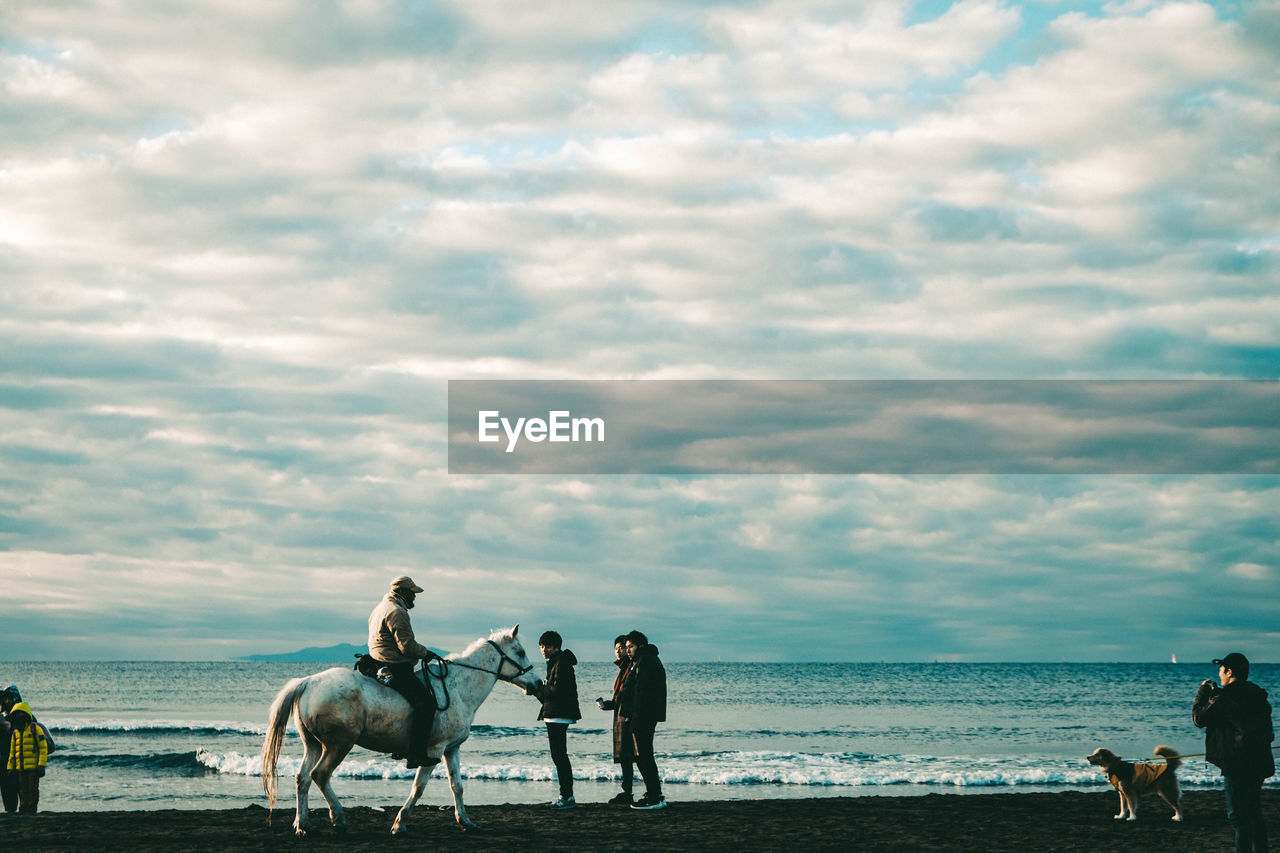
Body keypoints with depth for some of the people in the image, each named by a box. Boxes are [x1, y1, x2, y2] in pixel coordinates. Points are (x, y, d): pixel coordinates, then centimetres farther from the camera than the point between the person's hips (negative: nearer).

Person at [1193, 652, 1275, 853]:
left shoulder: (1225, 698, -15)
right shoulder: (1257, 695, 10)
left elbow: (1199, 718, -7)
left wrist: (1203, 692, 5)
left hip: (1237, 766, -8)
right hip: (1259, 764, 8)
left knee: (1239, 816, -5)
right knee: (1254, 814, 18)